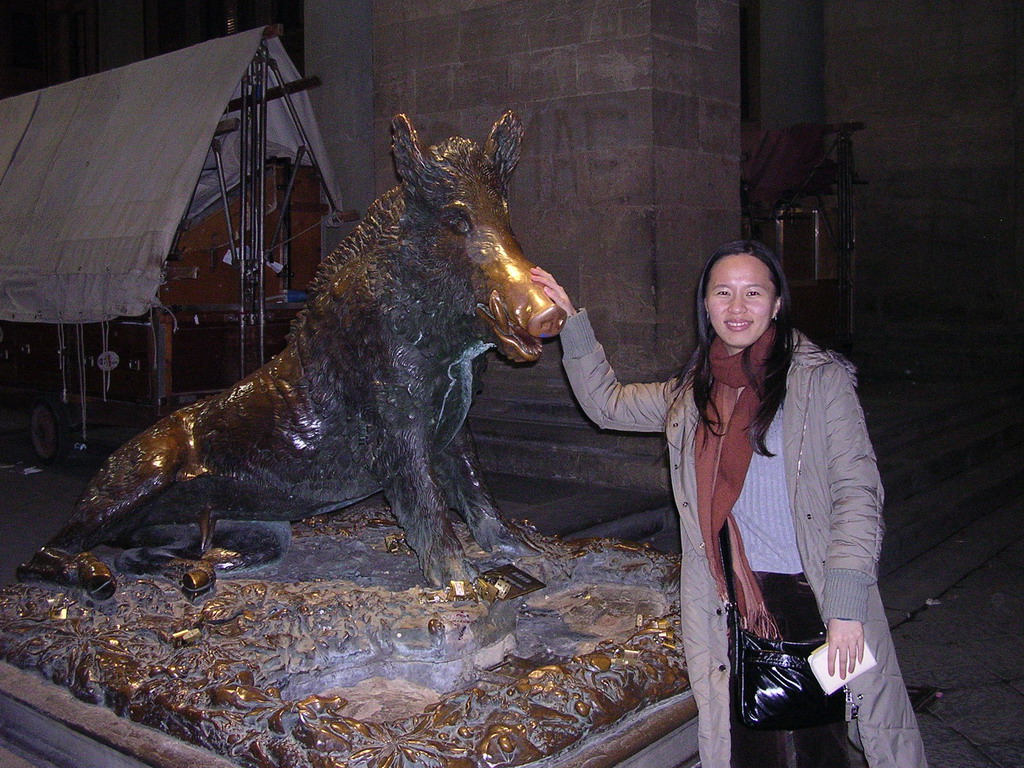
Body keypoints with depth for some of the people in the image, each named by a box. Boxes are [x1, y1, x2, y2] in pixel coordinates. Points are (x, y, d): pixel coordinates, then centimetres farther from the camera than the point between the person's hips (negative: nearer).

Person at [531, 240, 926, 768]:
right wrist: (570, 322, 16)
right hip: (735, 603, 4)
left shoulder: (819, 378, -5)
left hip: (813, 600, -4)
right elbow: (607, 403, 24)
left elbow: (857, 493, -9)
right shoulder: (692, 393, 11)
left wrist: (846, 607, -16)